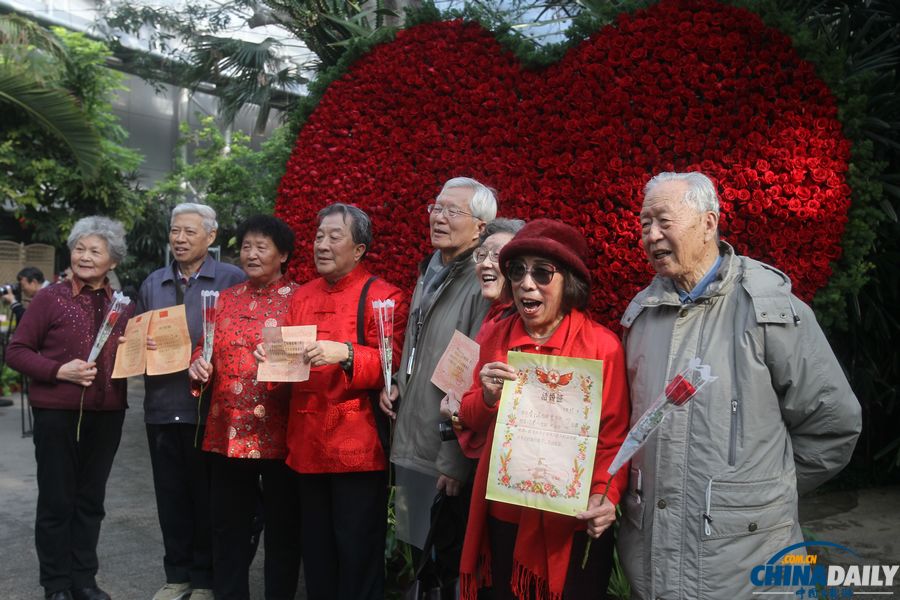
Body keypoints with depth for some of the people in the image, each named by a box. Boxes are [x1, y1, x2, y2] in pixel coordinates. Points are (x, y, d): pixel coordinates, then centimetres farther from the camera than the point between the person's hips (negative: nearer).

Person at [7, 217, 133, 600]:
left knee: (90, 499, 14)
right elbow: (16, 351, -6)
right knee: (56, 500, 7)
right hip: (57, 413, -4)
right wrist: (58, 370, -18)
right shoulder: (50, 298, -6)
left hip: (107, 414, 4)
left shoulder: (122, 305, 5)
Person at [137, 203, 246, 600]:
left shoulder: (232, 280, -2)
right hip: (162, 406, 5)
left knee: (208, 496, 6)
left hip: (209, 407, -4)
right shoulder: (152, 284, 13)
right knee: (171, 495, 13)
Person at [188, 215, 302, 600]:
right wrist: (198, 364, -3)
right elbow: (203, 349, 19)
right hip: (227, 432, 4)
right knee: (228, 527, 13)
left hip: (279, 433, -4)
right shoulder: (225, 299, 12)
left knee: (282, 529, 8)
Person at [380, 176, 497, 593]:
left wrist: (454, 463, -18)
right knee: (420, 556, 21)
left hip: (448, 458, -8)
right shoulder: (429, 273, 10)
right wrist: (397, 384, 5)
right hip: (409, 449, 8)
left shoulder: (482, 284, -17)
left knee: (449, 565, 8)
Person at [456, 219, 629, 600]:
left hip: (572, 523, -3)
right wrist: (487, 398, -16)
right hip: (503, 515, 4)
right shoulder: (494, 335, 1)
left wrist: (604, 496, -23)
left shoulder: (602, 345, -11)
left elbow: (614, 437, -8)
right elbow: (470, 419, 6)